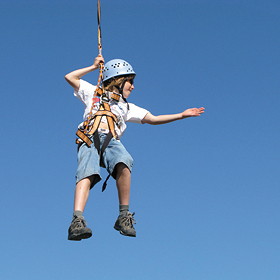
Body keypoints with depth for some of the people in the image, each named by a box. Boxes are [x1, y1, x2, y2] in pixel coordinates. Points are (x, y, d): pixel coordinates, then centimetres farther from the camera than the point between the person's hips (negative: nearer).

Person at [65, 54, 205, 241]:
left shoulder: (127, 107, 36)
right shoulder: (94, 93, 31)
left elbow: (152, 119, 29)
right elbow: (70, 77, 27)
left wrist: (182, 115, 25)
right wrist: (94, 67, 30)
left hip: (112, 141, 2)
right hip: (90, 138, -2)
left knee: (123, 163, -34)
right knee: (87, 172, -32)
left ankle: (124, 216, -30)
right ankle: (77, 221, -47)